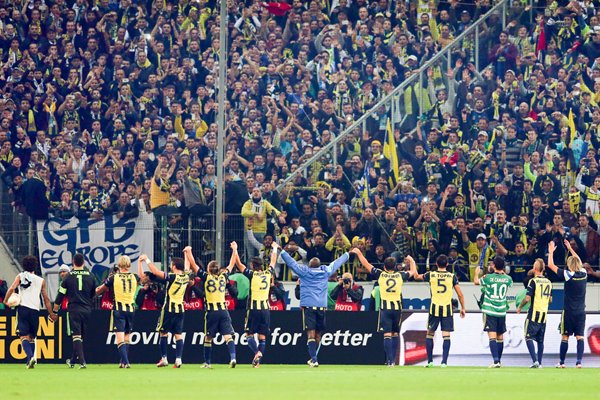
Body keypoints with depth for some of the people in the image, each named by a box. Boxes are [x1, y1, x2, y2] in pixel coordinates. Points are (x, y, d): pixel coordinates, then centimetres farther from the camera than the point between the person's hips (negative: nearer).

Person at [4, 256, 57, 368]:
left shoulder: (20, 276, 8)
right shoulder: (41, 281, 14)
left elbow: (12, 288, -9)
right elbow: (46, 300, 16)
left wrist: (6, 301, 3)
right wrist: (51, 314, 23)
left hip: (22, 308, -2)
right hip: (35, 310, 2)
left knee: (24, 336, -6)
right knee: (32, 337, 16)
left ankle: (30, 357, -28)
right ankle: (31, 361, 8)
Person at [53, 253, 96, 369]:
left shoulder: (69, 276, -2)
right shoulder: (90, 276, 5)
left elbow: (60, 295, 1)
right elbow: (93, 294, 17)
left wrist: (54, 311, 9)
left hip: (74, 308, -3)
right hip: (87, 309, 3)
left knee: (76, 336, -6)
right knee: (81, 336, 15)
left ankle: (82, 362, -19)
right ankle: (73, 361, 27)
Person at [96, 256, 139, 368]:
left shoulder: (114, 278, -4)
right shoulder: (134, 277, 2)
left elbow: (98, 291, 9)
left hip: (118, 309, -3)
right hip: (131, 309, 3)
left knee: (120, 337, -7)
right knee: (127, 337, 16)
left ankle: (125, 362, -21)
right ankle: (123, 361, 21)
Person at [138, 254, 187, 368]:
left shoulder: (172, 277, -15)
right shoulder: (186, 277, 2)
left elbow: (155, 272, -15)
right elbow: (186, 268, 26)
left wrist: (146, 260, -6)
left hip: (169, 309, -5)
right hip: (180, 309, 5)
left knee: (163, 333, 8)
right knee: (178, 335, 3)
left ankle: (164, 359, 8)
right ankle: (178, 359, -7)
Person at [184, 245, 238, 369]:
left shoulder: (207, 277, -2)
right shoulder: (223, 277, 6)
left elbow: (193, 265, 2)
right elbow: (231, 265, 21)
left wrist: (188, 252, 14)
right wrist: (234, 250, 32)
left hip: (211, 312, -2)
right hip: (223, 310, 2)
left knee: (208, 338, 10)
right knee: (228, 336, -5)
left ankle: (207, 362, 15)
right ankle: (233, 357, -23)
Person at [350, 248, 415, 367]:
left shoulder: (380, 275, 0)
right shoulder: (400, 276, 4)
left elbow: (366, 264, 8)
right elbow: (413, 272, 23)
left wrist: (358, 253, 22)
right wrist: (411, 261, 42)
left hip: (385, 308, -2)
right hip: (397, 307, 2)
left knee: (387, 335, -4)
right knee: (395, 334, 14)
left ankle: (390, 360, -13)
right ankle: (393, 359, 15)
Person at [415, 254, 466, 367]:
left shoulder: (431, 275, 1)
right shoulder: (452, 276, 0)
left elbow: (416, 277, 19)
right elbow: (460, 294, -1)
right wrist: (462, 308, 11)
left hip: (434, 308, 0)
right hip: (447, 308, 0)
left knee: (430, 334, 14)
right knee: (446, 336, 1)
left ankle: (430, 361, 14)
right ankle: (444, 361, -8)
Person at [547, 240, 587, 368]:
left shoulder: (568, 275, -13)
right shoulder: (584, 274, 0)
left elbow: (551, 265, -7)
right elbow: (578, 261, 21)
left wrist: (551, 251, 7)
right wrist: (570, 249, 31)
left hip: (569, 312, -4)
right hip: (581, 312, 4)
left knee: (565, 337, 5)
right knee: (580, 337, 1)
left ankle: (562, 362, 9)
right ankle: (579, 361, -8)